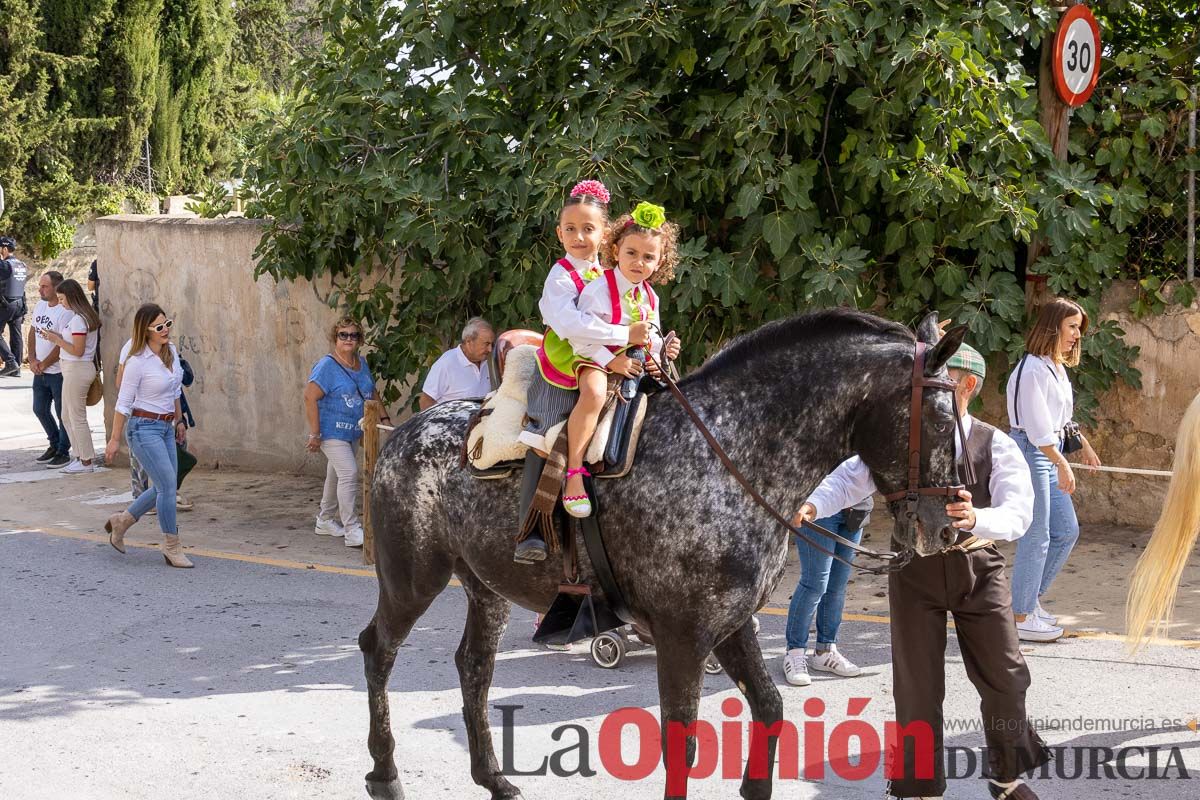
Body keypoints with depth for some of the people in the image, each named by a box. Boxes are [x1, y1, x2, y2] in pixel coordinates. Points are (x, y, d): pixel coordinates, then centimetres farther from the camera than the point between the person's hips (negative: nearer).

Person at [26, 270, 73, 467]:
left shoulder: (65, 312, -20)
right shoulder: (40, 305, 6)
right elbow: (32, 333, 12)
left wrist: (43, 364, -12)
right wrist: (32, 360, 1)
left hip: (58, 372, -8)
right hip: (40, 371, 8)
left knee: (62, 414, 2)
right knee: (40, 410, 17)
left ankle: (63, 452, 14)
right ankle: (54, 445, 34)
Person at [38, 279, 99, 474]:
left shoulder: (78, 319, -18)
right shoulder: (87, 316, 12)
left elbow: (77, 350, -21)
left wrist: (57, 340, -12)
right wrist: (57, 337, 7)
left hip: (76, 370, -10)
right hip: (76, 369, 10)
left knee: (77, 417, -1)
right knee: (67, 416, 16)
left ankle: (86, 462, 6)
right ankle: (80, 457, 21)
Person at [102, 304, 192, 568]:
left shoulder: (171, 352, 4)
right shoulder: (137, 362, -17)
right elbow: (123, 404, -11)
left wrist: (179, 421, 21)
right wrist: (115, 440, -9)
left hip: (166, 427, 8)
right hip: (144, 427, -8)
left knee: (163, 488, 11)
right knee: (168, 485, -10)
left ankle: (120, 522, 32)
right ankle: (172, 548, 1)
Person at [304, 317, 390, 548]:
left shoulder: (362, 363, 8)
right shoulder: (327, 366, -15)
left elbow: (371, 394, 20)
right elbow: (309, 397, -19)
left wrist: (385, 418, 10)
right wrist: (315, 434, -20)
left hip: (353, 432, 8)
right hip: (332, 431, -8)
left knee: (336, 476, 17)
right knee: (348, 473, -17)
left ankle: (325, 521, 32)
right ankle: (352, 530, -18)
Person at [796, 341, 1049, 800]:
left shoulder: (997, 446, -8)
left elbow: (1018, 512, -21)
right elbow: (852, 477, -10)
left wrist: (976, 518, -43)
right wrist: (815, 503, -31)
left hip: (977, 566, 0)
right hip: (915, 567, 0)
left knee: (1004, 676, 8)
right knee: (917, 685, 6)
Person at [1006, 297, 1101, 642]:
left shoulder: (1056, 367, 13)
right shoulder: (1032, 370, -18)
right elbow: (1038, 427, -23)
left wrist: (1084, 445, 34)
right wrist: (1063, 465, -25)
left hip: (1050, 455, 10)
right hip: (1030, 454, -10)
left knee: (1067, 531, 13)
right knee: (1036, 538, -5)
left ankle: (1031, 600, 24)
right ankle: (1021, 618, 3)